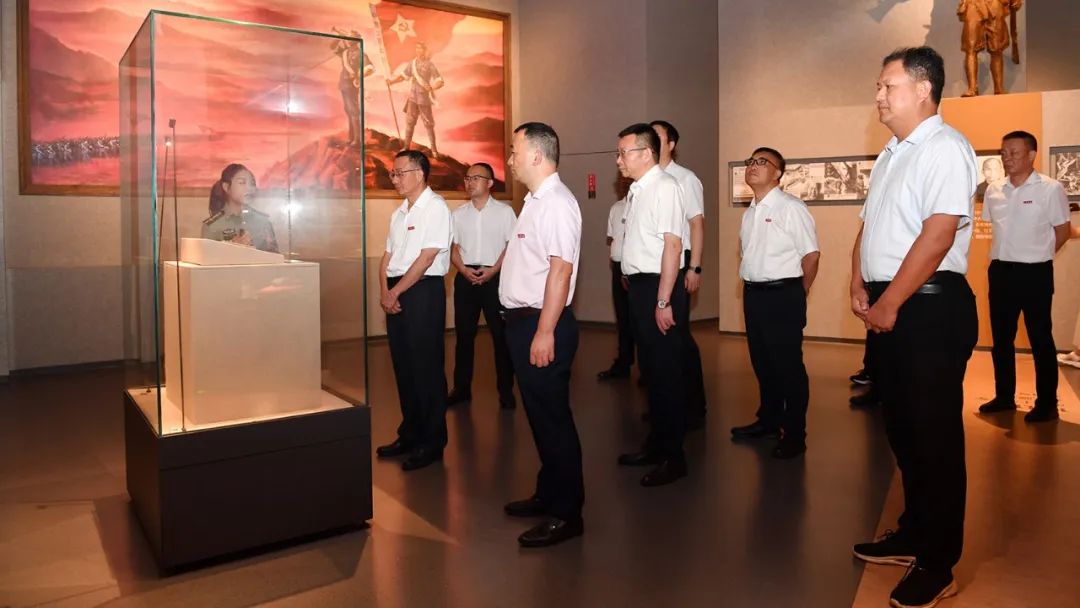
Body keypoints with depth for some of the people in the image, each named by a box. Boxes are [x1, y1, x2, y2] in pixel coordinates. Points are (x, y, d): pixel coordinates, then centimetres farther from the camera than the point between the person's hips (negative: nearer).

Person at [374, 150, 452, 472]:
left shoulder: (435, 208, -8)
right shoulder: (399, 213, 17)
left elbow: (426, 258, -15)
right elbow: (388, 256, 16)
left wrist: (395, 292, -12)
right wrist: (384, 291, -1)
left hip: (424, 291, -8)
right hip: (396, 294, 8)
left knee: (426, 368, -2)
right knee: (403, 366, 12)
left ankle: (432, 442, 9)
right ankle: (410, 435, 25)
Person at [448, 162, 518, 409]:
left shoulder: (504, 211, 0)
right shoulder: (458, 213, 11)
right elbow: (453, 248, 10)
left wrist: (492, 271, -14)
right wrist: (465, 270, -7)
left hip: (495, 277, -3)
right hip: (465, 278, 3)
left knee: (501, 335, 1)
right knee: (464, 335, 6)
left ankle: (506, 391, 9)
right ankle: (462, 388, 16)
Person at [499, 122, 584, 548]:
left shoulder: (556, 203, -15)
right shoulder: (535, 201, 15)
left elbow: (560, 271, -22)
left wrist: (544, 332, -24)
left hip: (543, 324, -10)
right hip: (524, 320, 10)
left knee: (552, 417, -2)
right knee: (539, 413, 18)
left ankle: (566, 514, 10)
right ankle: (548, 494, 33)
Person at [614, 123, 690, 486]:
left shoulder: (664, 186, -13)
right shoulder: (637, 190, 13)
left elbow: (672, 244, -19)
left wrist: (663, 301, -22)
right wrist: (639, 291, 9)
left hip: (658, 287, -9)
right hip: (639, 285, 9)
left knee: (667, 372, 0)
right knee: (650, 369, 17)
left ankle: (673, 456, 12)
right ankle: (655, 445, 31)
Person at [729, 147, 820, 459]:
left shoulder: (791, 208, -10)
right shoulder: (749, 214, 14)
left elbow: (811, 255, -10)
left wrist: (796, 294, -2)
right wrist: (751, 288, 12)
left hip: (782, 295, -8)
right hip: (752, 294, 8)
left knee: (788, 366, -1)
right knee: (762, 363, 17)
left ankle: (794, 435, 10)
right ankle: (768, 420, 32)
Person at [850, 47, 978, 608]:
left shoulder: (944, 149, -12)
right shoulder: (891, 155, 17)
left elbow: (937, 234, -20)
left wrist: (889, 304, -18)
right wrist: (859, 286, 5)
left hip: (930, 308, -9)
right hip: (887, 309, 9)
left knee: (935, 438, 0)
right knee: (902, 429, 17)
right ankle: (913, 534, 32)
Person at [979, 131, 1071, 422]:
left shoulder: (1050, 189, -9)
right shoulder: (993, 191, 6)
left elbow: (1062, 231, -2)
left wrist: (1037, 256, 5)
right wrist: (1006, 257, 11)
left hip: (1035, 273, -5)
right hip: (1000, 271, 5)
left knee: (1040, 339, 2)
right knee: (1001, 338, 12)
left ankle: (1047, 403, 12)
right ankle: (1004, 396, 24)